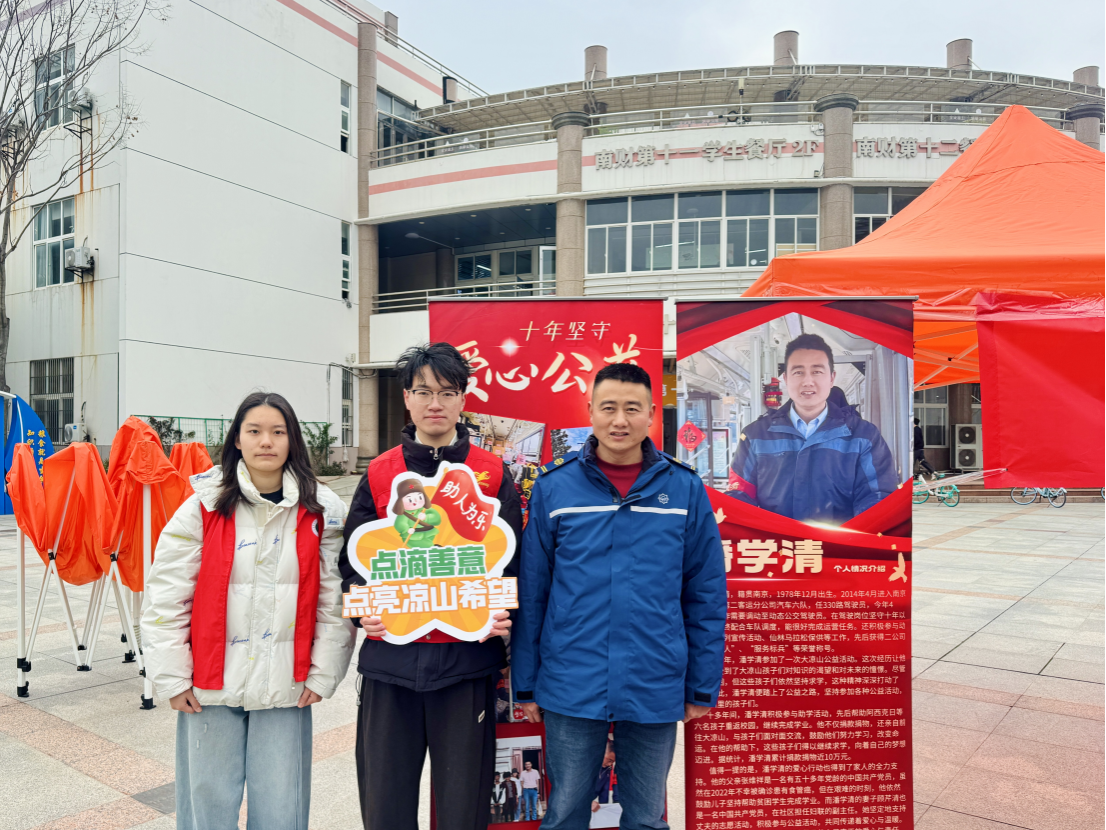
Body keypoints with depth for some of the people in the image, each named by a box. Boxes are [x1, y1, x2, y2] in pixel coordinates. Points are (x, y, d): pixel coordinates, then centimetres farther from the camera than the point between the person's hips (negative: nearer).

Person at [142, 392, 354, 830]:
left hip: (286, 688, 0)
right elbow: (165, 598, -2)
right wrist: (172, 678, -3)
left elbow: (336, 601, 1)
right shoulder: (203, 506, -4)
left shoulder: (322, 512, -2)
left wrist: (323, 674, 0)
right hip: (211, 684, 0)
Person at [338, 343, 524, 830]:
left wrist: (502, 613, -11)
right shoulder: (379, 474, 7)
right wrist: (362, 611, -9)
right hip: (390, 656, 2)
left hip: (467, 659, -1)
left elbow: (512, 560, 6)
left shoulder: (492, 474, 4)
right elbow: (353, 559, 9)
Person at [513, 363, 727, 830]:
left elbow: (706, 597, 3)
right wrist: (525, 685, 4)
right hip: (571, 689, 0)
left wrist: (704, 686, 5)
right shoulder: (553, 487, -3)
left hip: (656, 691, 1)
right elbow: (530, 594, 1)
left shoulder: (685, 489, -2)